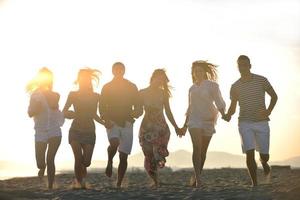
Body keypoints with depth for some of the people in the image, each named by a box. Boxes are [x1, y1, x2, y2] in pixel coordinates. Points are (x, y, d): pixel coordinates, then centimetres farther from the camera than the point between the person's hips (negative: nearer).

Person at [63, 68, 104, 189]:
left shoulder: (95, 96, 5)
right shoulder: (73, 95, -1)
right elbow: (64, 112, 1)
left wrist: (104, 123, 1)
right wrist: (69, 114, -21)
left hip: (89, 131, 2)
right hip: (75, 130, -2)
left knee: (86, 161, -2)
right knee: (78, 158, -17)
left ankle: (79, 179, 29)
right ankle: (79, 182, 0)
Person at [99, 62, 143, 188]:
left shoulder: (132, 87, 9)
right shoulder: (107, 87, 7)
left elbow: (139, 107, 10)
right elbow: (102, 107, 2)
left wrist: (136, 113, -14)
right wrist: (106, 119, -16)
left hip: (126, 123, 1)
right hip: (112, 122, -1)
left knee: (123, 156, -3)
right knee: (114, 143, -31)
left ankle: (119, 184, 5)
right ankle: (110, 162, -1)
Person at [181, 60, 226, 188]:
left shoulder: (212, 85, 4)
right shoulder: (192, 89, 16)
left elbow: (219, 102, -3)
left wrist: (223, 114, -22)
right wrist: (185, 126, 23)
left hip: (208, 120, -1)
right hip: (194, 120, 1)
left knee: (203, 150, 3)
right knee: (197, 147, -18)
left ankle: (197, 178, 14)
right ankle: (198, 178, -26)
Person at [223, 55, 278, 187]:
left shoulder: (261, 80, -1)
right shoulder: (235, 87, 4)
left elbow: (274, 96, 9)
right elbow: (233, 107, 12)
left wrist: (269, 111, -8)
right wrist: (228, 115, -10)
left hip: (261, 123, 0)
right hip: (245, 124, 1)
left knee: (264, 155, 3)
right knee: (249, 153, -13)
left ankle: (264, 163, 41)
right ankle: (254, 183, -3)